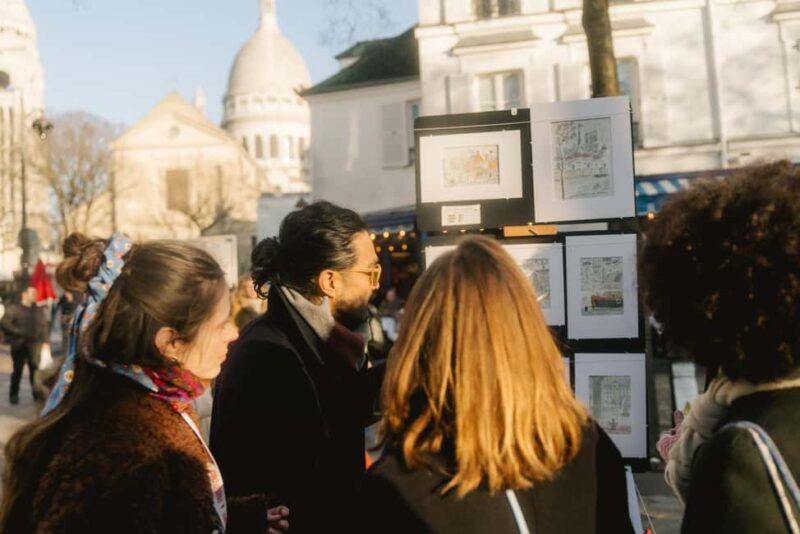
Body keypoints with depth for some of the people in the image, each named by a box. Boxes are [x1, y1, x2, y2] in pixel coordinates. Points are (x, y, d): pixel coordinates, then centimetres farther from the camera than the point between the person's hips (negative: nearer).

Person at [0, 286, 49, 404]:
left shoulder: (40, 310, 13)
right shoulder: (13, 309, 2)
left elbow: (44, 327, 10)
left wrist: (45, 341, -1)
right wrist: (19, 333, -15)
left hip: (35, 344, 2)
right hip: (19, 344, -2)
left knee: (36, 369, -6)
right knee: (17, 370, 7)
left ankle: (38, 392, -1)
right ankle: (14, 394, 19)